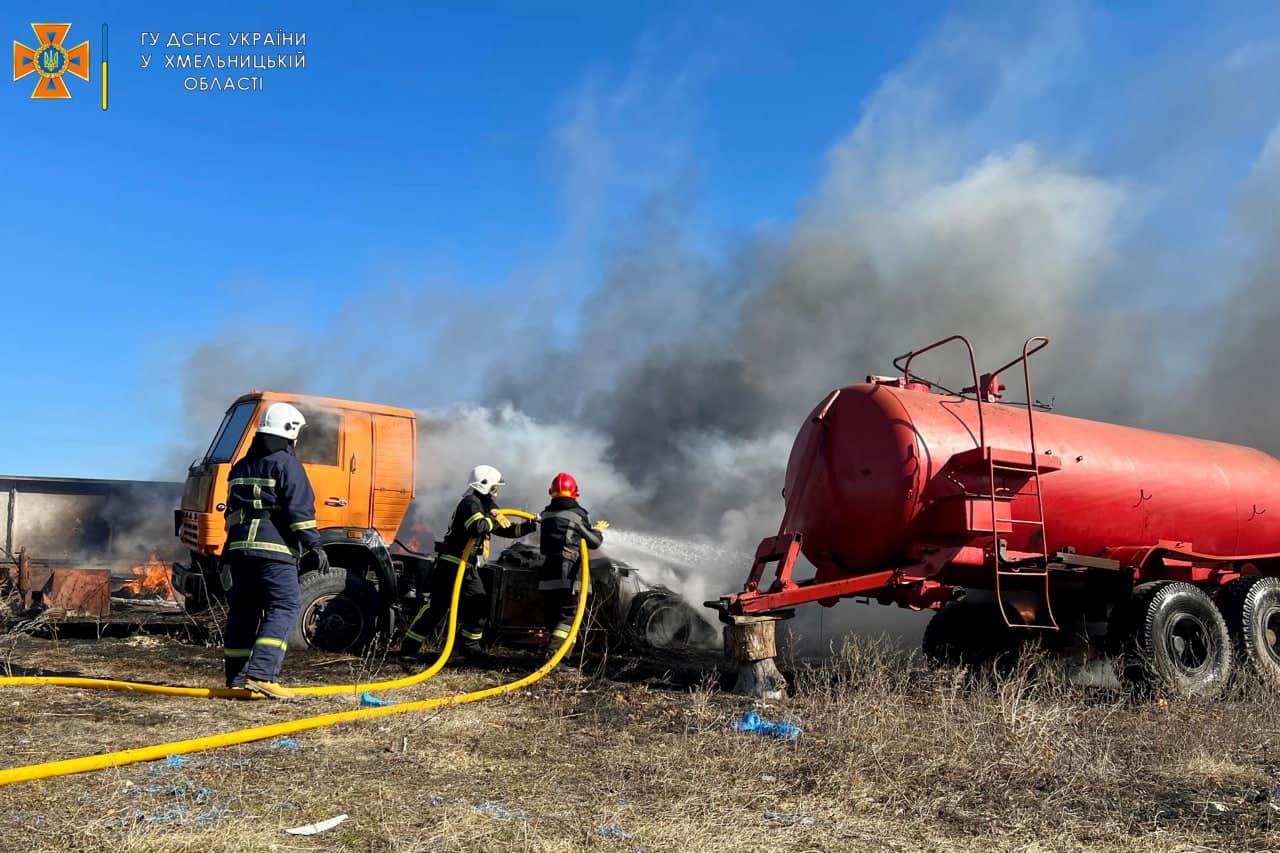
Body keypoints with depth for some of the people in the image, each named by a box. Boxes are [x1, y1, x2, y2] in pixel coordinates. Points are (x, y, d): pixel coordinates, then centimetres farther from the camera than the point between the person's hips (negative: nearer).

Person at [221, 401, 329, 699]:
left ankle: (236, 679, 17)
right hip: (273, 549, -8)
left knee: (242, 611, 13)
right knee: (284, 608, -9)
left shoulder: (241, 466, 21)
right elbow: (299, 508, -15)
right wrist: (314, 544, -15)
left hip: (239, 547, 8)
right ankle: (260, 673, -21)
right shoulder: (285, 463, -6)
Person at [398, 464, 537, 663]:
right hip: (452, 563, -10)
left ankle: (470, 645, 22)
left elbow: (508, 529, 19)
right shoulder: (471, 502, -13)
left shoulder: (486, 506, 17)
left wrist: (530, 526, 10)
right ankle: (409, 648, -7)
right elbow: (477, 527, -32)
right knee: (437, 606, -10)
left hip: (468, 566, 10)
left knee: (480, 604, 10)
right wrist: (493, 520, -16)